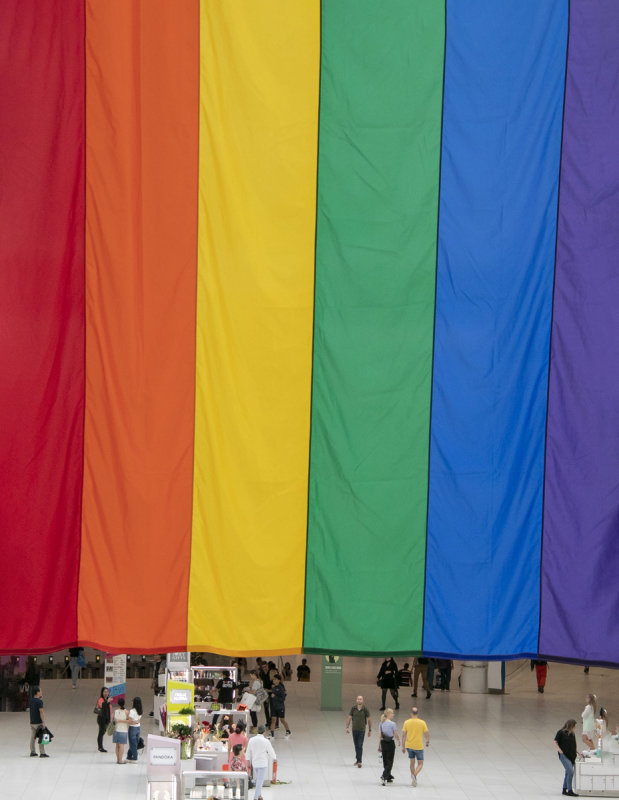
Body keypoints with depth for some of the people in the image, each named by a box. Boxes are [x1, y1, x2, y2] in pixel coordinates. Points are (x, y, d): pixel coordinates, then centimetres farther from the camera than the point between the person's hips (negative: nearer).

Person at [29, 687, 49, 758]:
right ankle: (42, 753, -4)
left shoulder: (31, 700, 7)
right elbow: (41, 712, -20)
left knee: (32, 738, 12)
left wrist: (41, 698, 12)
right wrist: (43, 722, -20)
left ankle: (32, 752, 18)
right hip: (38, 722, -7)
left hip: (32, 722, 7)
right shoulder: (39, 701, -17)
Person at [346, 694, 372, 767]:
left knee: (360, 746, -11)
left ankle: (359, 762, -12)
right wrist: (347, 727, -7)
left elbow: (369, 719, 1)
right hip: (354, 729, 3)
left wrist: (370, 730, 3)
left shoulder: (365, 709, -7)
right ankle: (358, 760, 25)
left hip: (362, 730, -3)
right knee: (356, 746, 12)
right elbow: (349, 718, 2)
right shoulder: (353, 708, -1)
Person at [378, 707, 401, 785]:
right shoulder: (392, 724, -13)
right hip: (390, 743, -6)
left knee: (385, 761, 15)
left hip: (383, 743, 6)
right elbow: (396, 735, -7)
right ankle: (384, 776, -15)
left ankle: (388, 777, 25)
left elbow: (380, 736, 5)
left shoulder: (381, 724, 3)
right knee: (389, 762, -1)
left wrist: (379, 746, 11)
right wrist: (398, 742, 13)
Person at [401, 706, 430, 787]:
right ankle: (415, 775, -20)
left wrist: (403, 747, 5)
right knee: (420, 764, 7)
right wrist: (427, 742, 17)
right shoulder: (422, 723, -8)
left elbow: (403, 735, -3)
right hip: (419, 746, -2)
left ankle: (414, 779, 20)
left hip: (409, 746, 2)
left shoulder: (407, 722, -4)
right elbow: (427, 734, -4)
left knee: (412, 762, 18)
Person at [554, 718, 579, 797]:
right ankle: (569, 790, -12)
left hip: (571, 756, 7)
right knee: (570, 772, -16)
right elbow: (555, 742, -3)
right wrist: (560, 751, -12)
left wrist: (576, 752, 9)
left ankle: (564, 790, 21)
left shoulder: (572, 734, 11)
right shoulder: (561, 733, -6)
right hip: (564, 756, -7)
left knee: (568, 773, 11)